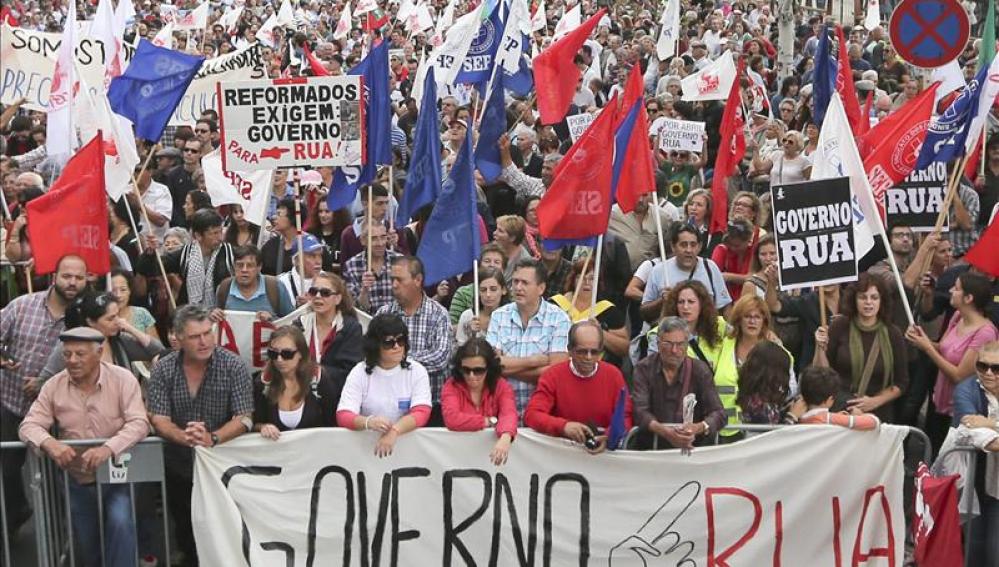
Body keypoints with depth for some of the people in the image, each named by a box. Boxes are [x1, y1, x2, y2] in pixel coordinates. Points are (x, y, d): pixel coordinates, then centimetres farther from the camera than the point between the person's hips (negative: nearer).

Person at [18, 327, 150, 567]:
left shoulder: (122, 379, -13)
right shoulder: (54, 386, -4)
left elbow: (139, 423, -22)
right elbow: (29, 425, -7)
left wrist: (108, 448, -41)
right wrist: (49, 443, -31)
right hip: (78, 482, 4)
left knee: (120, 523, -30)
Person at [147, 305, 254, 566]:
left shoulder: (234, 366, -10)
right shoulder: (162, 370, -5)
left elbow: (244, 419, -14)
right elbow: (159, 420, -10)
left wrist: (212, 438, -32)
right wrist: (185, 437, -31)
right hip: (179, 466, 2)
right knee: (184, 530, 16)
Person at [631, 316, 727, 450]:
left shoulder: (700, 370, 7)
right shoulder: (644, 369, 5)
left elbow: (718, 414, -2)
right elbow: (640, 411, -7)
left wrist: (698, 428, -24)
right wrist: (664, 432, -27)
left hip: (693, 446, 1)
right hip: (651, 448, -1)